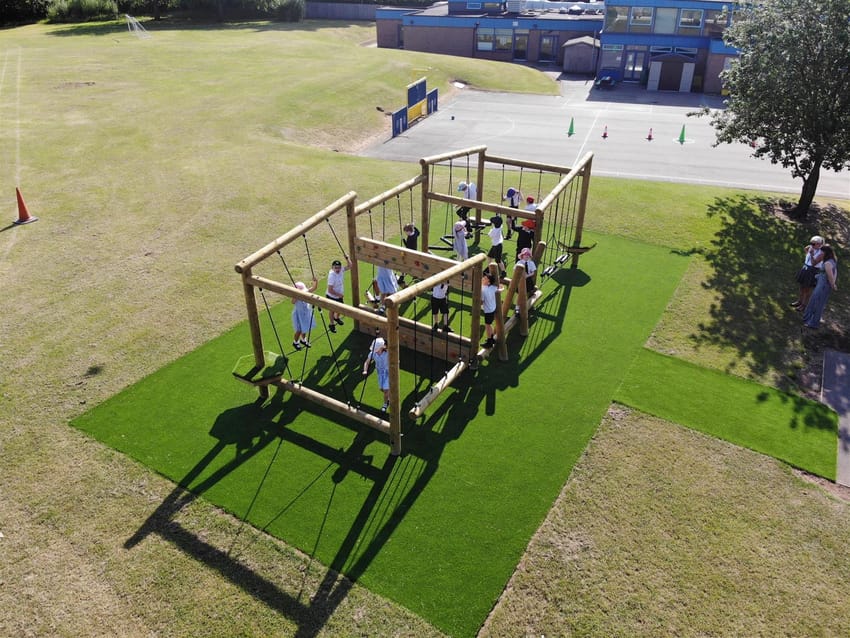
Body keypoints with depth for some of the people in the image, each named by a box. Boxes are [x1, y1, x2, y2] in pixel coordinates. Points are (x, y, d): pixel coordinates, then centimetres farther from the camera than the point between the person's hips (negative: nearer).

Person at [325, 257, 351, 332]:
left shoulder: (341, 269, -16)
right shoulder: (331, 276, -35)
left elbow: (349, 266, 3)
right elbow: (330, 290, -33)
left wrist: (347, 258, -5)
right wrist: (339, 295, -23)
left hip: (340, 296, 7)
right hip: (331, 296, -7)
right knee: (332, 310, 15)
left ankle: (337, 318, 59)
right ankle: (332, 324, 38)